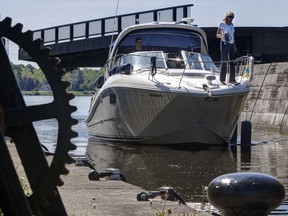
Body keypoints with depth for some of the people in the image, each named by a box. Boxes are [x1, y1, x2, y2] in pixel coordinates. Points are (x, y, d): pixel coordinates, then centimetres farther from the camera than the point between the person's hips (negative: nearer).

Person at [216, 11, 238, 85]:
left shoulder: (232, 25, 16)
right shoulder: (222, 24, -2)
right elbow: (217, 35, -4)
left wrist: (234, 46, 18)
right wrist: (222, 35, -25)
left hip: (231, 44, 6)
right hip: (224, 44, -6)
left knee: (232, 62, 4)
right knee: (224, 61, -7)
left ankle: (232, 79, 8)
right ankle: (222, 80, -3)